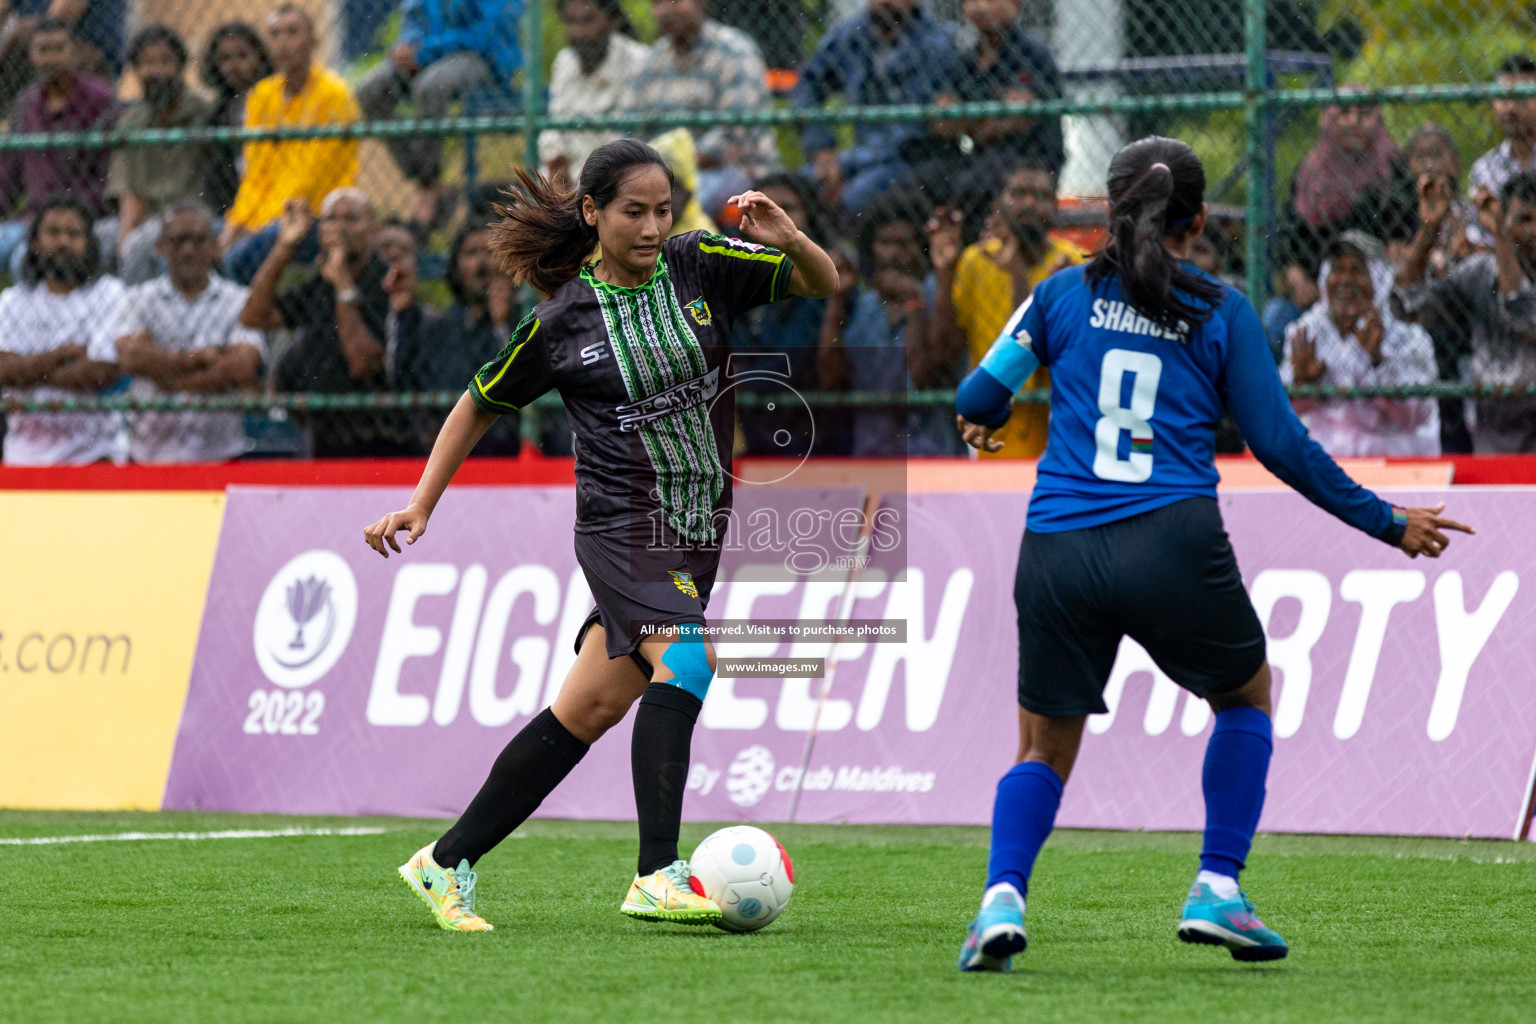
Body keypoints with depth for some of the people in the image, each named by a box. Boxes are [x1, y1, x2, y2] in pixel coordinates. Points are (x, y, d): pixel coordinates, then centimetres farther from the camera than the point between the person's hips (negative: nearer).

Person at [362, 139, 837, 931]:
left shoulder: (698, 268, 2)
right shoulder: (561, 321, -5)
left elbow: (822, 284, 4)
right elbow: (481, 404, 9)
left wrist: (788, 241, -18)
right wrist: (421, 505, 6)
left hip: (695, 536, 5)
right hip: (620, 524, -5)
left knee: (584, 715, 7)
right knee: (685, 658, -29)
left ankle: (446, 864, 19)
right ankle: (656, 878, -36)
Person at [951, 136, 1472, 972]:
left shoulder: (1063, 292, 8)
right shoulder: (1222, 312, 6)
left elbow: (979, 398, 12)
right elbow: (1281, 445, 6)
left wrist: (980, 420, 37)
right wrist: (1387, 524, 15)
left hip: (1059, 555, 2)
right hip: (1174, 548, -2)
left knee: (1044, 751, 16)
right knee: (1246, 695, 25)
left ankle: (1001, 899, -10)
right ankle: (1217, 889, 13)